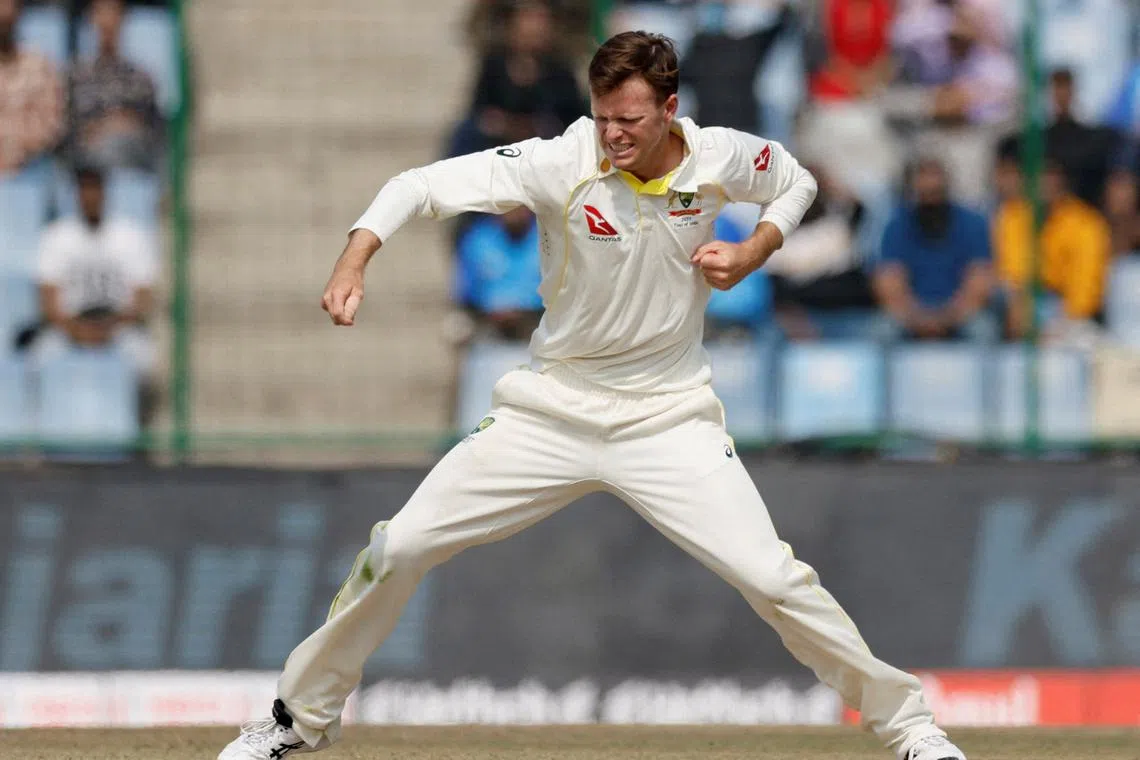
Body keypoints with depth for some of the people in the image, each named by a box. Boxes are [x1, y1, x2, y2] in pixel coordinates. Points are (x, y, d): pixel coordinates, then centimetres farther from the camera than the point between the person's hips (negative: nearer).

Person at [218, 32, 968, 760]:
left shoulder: (721, 158, -11)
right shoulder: (564, 163, -19)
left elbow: (795, 182, 12)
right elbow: (422, 185, -24)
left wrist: (752, 253, -7)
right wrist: (355, 260, -40)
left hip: (669, 417, 0)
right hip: (553, 409, 0)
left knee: (773, 578, -12)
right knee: (399, 549, -3)